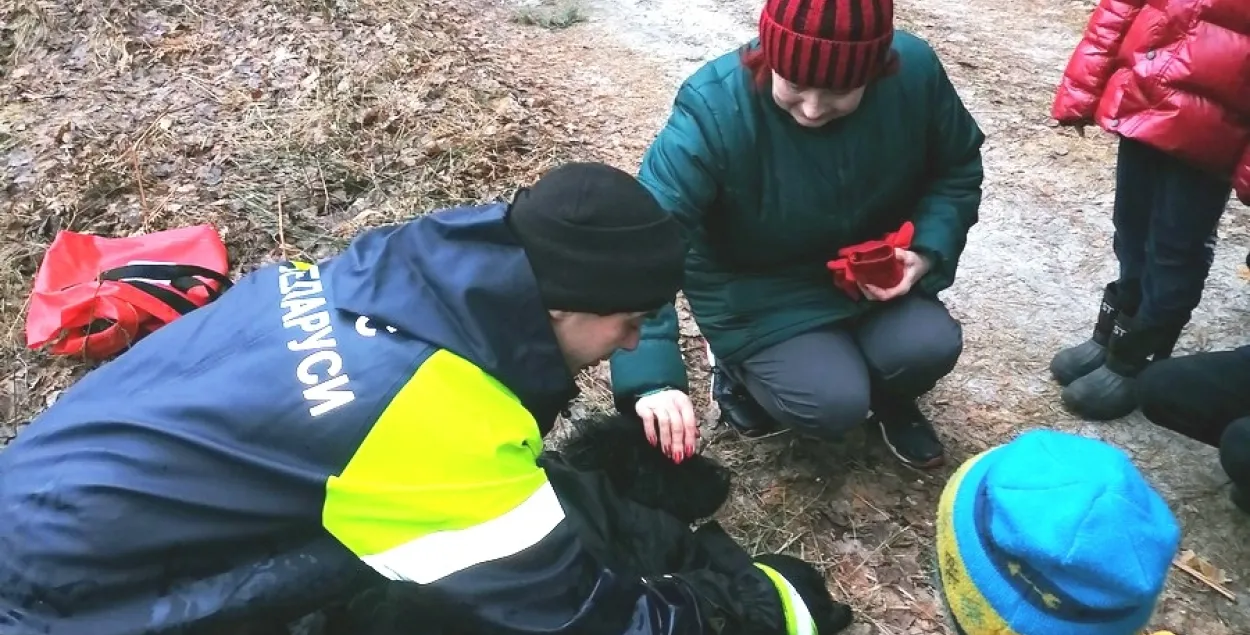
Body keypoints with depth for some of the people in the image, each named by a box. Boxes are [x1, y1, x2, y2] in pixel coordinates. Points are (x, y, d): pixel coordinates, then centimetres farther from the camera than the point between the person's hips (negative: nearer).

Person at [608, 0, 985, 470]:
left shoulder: (914, 70, -19)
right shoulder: (714, 109, -32)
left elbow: (957, 172, 1)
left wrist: (927, 254, -17)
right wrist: (652, 381, -48)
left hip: (872, 275, 4)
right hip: (759, 292, -3)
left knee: (931, 346, -20)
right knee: (835, 405, -21)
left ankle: (890, 400, 17)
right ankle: (739, 367, 12)